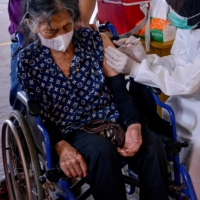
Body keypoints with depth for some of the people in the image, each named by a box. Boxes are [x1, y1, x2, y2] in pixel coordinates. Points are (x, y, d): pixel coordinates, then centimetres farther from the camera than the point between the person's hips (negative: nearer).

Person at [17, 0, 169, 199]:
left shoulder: (96, 40, 2)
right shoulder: (28, 61, -1)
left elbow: (121, 92, 1)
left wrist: (133, 125, -19)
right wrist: (60, 146, -20)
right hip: (71, 131, -1)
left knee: (151, 145, -29)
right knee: (101, 150, -36)